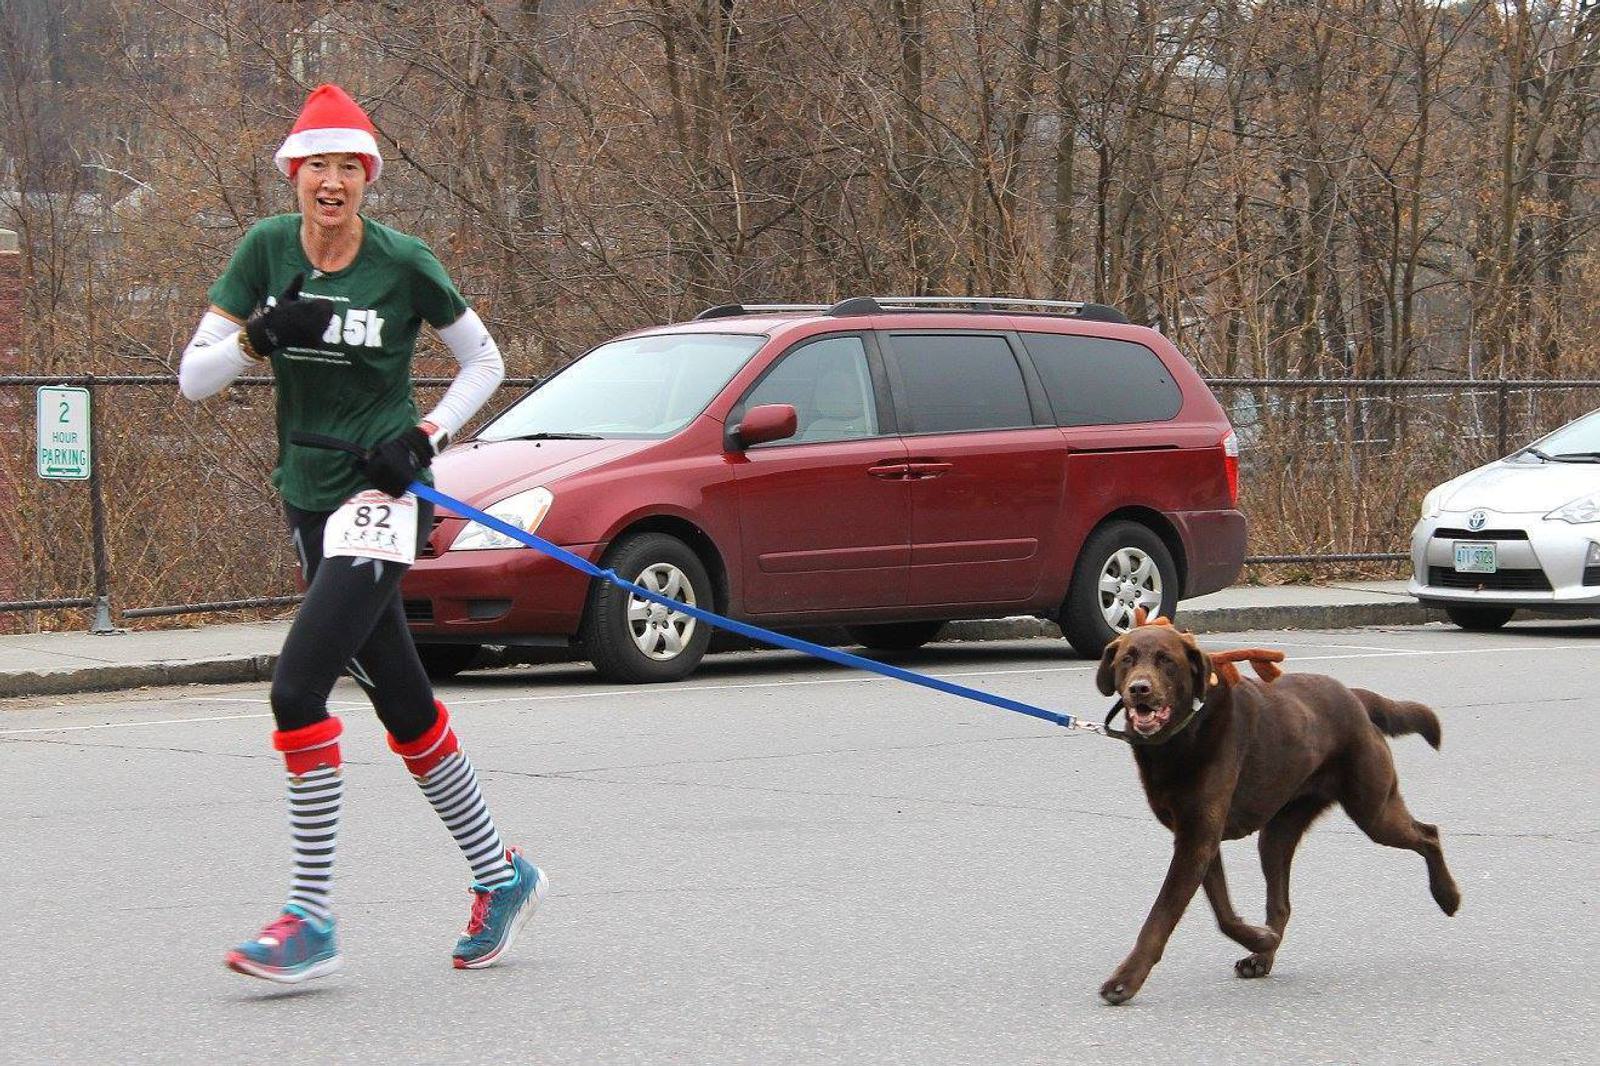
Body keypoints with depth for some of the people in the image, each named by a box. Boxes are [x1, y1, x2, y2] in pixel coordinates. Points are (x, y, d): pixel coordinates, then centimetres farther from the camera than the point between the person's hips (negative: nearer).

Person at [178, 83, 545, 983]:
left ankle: (313, 918, -15)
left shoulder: (403, 263, -8)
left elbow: (485, 360, 5)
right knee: (406, 707, 11)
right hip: (308, 497, 5)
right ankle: (502, 876, 28)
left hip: (383, 495, -5)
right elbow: (193, 380, -1)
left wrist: (426, 437, -9)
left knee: (298, 686, -19)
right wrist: (258, 336, -19)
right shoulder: (266, 250, 1)